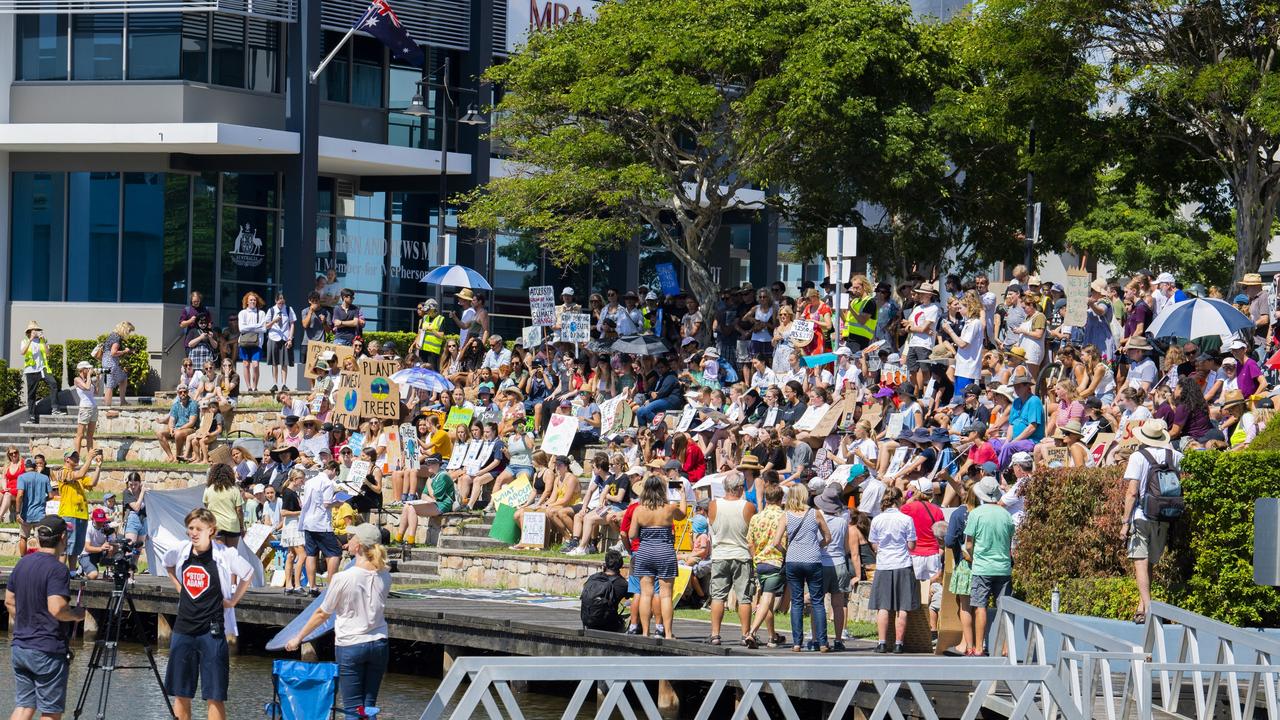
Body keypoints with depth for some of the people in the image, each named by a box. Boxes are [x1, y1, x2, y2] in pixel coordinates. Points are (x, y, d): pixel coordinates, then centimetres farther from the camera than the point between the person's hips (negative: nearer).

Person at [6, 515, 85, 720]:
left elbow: (9, 601, 15)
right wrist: (77, 615, -8)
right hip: (48, 652, -7)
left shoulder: (22, 564, 8)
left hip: (19, 647, 7)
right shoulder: (57, 570, -17)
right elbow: (57, 609, -26)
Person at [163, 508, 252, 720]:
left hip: (212, 631, -4)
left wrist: (233, 600, 1)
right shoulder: (181, 551, 1)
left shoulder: (224, 554, -10)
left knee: (214, 695, -2)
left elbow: (248, 573, 6)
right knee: (180, 693, 8)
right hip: (183, 629, 4)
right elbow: (167, 564, 25)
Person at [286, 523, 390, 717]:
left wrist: (298, 638, 8)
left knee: (353, 708, 1)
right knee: (369, 706, 11)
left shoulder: (343, 578, -16)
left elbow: (322, 614, -5)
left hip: (350, 647, -4)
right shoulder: (384, 576, -2)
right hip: (379, 644, 4)